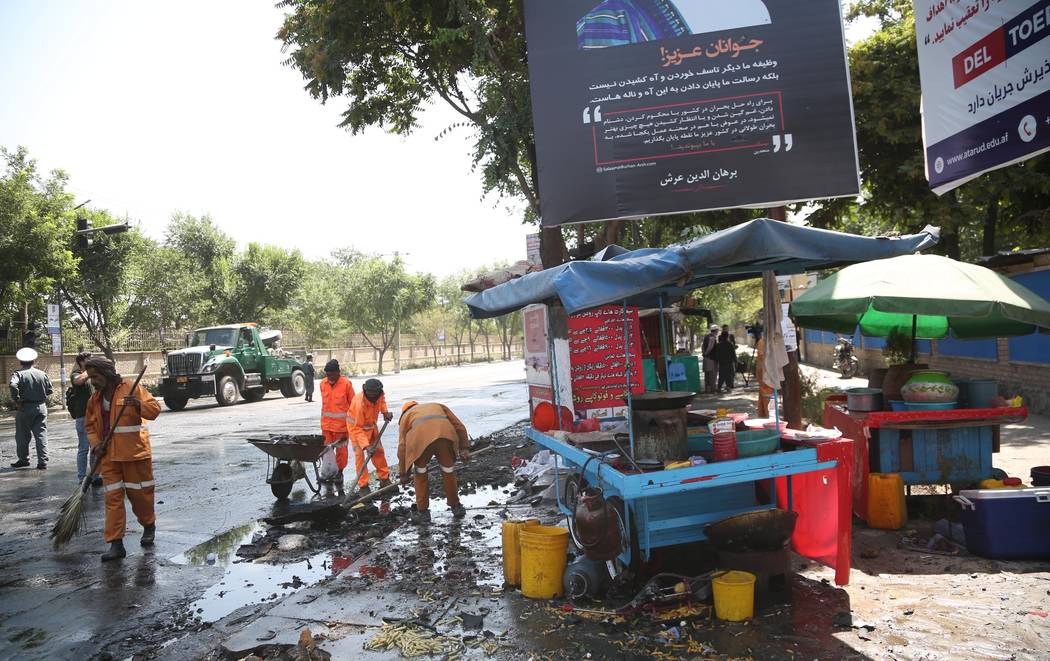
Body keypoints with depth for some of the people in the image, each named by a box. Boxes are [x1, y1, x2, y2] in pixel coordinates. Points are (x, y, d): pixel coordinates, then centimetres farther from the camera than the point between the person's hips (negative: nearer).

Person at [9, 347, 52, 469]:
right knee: (41, 435, 4)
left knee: (23, 435, 12)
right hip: (41, 407, 3)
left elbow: (13, 386, -26)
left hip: (25, 408, -3)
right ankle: (43, 461, 1)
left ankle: (23, 460, 23)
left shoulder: (19, 374, -8)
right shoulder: (42, 374, 3)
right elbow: (50, 390, 5)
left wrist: (16, 401, -16)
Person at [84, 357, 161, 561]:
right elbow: (90, 425, 20)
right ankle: (116, 544, 2)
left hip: (134, 452, -5)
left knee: (139, 492, 6)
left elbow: (154, 409, -11)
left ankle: (149, 525, 32)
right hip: (108, 456, 5)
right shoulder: (95, 399, 11)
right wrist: (95, 444, 2)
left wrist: (138, 404, -30)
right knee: (113, 498, 1)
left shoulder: (132, 389, -7)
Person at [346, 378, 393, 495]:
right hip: (356, 426, -6)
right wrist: (366, 445, -40)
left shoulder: (379, 394, -22)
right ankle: (363, 486, -3)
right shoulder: (359, 403, -39)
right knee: (360, 454, -10)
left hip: (371, 425, 6)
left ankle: (384, 480, 21)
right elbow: (357, 428, -34)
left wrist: (385, 412, -8)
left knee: (379, 451, 9)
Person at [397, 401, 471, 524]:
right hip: (446, 435, 2)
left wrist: (404, 473, 28)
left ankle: (422, 512, 24)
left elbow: (402, 446, 24)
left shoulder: (406, 416, 36)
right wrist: (464, 448, 20)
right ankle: (456, 507, 32)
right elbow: (459, 426, 26)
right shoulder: (439, 406, 42)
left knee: (420, 472, 21)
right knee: (448, 470, 21)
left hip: (421, 438, -1)